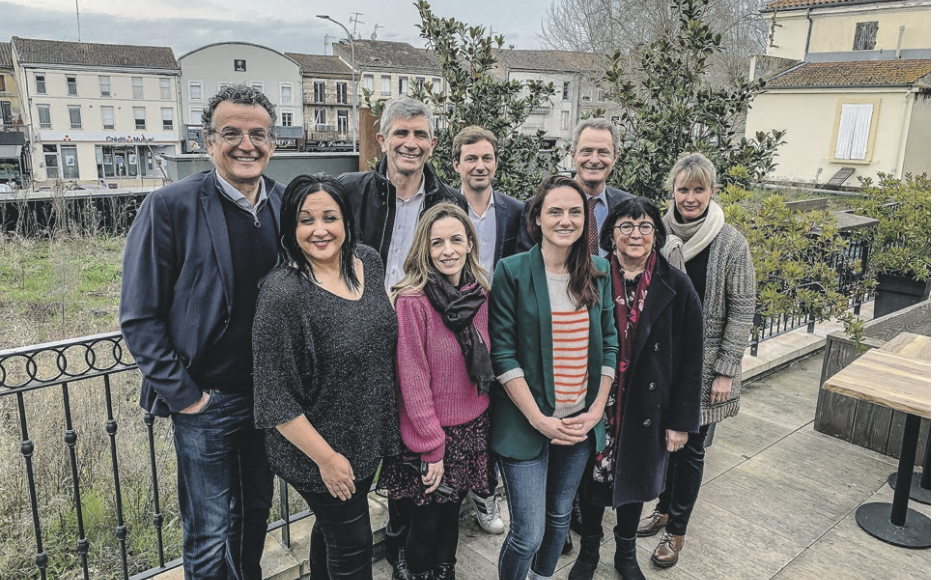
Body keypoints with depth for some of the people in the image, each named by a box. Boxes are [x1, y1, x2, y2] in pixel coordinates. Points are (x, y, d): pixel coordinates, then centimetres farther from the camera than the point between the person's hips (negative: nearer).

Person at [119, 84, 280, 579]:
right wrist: (182, 394, -12)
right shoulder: (170, 208, -13)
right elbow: (140, 318, -11)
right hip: (206, 400, -4)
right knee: (209, 539, 9)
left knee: (256, 511, 23)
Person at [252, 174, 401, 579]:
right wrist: (327, 458, -18)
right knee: (353, 545, 11)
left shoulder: (368, 261, -4)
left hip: (369, 437, 6)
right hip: (318, 451, -6)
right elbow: (274, 397, -22)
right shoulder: (283, 293, -25)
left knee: (331, 527, 27)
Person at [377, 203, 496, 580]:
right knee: (427, 522, 10)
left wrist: (484, 422, 9)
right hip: (428, 435, -5)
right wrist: (434, 447, -15)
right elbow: (413, 379, -18)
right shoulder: (412, 300, -18)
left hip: (472, 429, 5)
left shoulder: (478, 294, 2)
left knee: (451, 513, 19)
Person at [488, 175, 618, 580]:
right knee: (528, 534, -2)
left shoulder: (598, 272, 4)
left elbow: (608, 344, 8)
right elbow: (502, 352, -12)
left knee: (560, 517, 20)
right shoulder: (511, 271, -10)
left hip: (581, 422, 5)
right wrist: (539, 419, -15)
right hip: (526, 422, -4)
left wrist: (596, 410, -1)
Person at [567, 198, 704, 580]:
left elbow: (690, 360, -5)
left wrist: (681, 420, -4)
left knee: (634, 478, 18)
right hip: (595, 405, 0)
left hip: (646, 409, 1)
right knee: (593, 477, 13)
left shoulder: (676, 287, -8)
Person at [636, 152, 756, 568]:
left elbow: (741, 312, -8)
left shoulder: (731, 244, -10)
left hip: (703, 365, -3)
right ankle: (665, 507, 39)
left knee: (690, 447, 7)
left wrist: (725, 370, -10)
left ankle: (677, 530, 25)